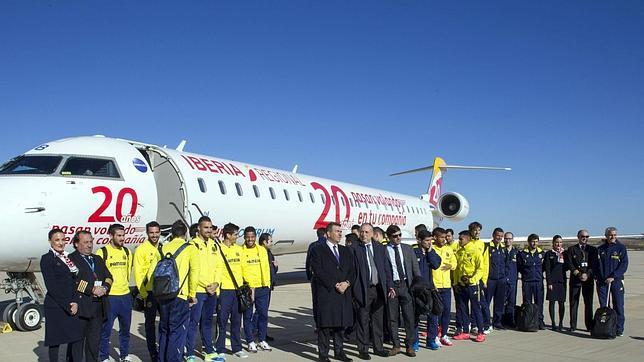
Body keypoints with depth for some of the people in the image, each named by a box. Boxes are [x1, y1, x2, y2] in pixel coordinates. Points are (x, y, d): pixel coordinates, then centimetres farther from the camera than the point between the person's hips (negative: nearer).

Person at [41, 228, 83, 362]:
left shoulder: (68, 258, 13)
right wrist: (67, 305, -12)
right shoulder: (46, 259, -5)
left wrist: (75, 302, -3)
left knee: (77, 338, -1)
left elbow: (74, 282, 11)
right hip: (55, 306, -5)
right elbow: (51, 286, -11)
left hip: (72, 306, 5)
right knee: (55, 341, 2)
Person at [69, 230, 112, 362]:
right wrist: (92, 290, -17)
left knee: (94, 341, 11)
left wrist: (104, 288, -6)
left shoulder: (98, 259, 21)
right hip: (80, 306, -6)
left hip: (98, 306, 6)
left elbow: (108, 276, 15)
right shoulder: (71, 259, -2)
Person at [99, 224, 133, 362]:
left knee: (125, 329, 14)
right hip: (109, 296, -5)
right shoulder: (102, 252, -7)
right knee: (106, 330, 1)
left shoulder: (127, 252, 10)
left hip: (125, 295, 5)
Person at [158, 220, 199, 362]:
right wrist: (192, 294, -2)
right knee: (177, 332, 0)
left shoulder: (163, 248, 11)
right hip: (180, 297, -5)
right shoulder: (190, 248, -1)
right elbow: (194, 272, -12)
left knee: (164, 331, 18)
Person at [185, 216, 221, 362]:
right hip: (197, 291, -6)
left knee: (207, 321, 16)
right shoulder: (193, 245, -9)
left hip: (212, 291, 6)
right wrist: (206, 285, -13)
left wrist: (216, 283, -2)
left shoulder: (215, 245, 12)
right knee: (193, 322, -2)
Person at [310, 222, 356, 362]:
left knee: (341, 324, 10)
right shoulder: (318, 250, -2)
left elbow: (352, 271, 11)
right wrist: (335, 285, -14)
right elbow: (318, 272, -10)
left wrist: (347, 283, -8)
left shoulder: (346, 251, 17)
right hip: (326, 293, -5)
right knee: (325, 325, -1)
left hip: (343, 293, 5)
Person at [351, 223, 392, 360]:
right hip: (363, 290, -4)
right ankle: (363, 349, 14)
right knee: (363, 321, 3)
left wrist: (390, 286, 4)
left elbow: (387, 268, 11)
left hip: (379, 289, 4)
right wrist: (352, 289, -11)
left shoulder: (380, 248, 10)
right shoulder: (354, 249, -4)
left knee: (378, 320, 13)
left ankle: (378, 347, 24)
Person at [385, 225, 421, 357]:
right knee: (392, 317, 5)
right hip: (391, 286, -2)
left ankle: (409, 346, 12)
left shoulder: (407, 249, 8)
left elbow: (415, 268, 9)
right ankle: (396, 345, 17)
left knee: (409, 316, 2)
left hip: (406, 285, 2)